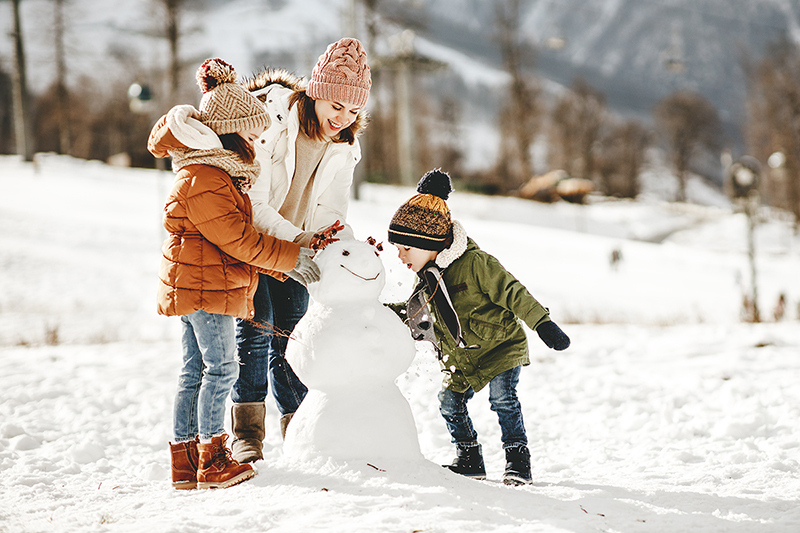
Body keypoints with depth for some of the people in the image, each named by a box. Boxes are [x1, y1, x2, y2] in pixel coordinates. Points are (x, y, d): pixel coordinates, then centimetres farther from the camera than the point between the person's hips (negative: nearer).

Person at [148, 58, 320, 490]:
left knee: (195, 371, 11)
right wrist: (292, 258, -11)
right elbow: (238, 240, -19)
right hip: (205, 287, -11)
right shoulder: (204, 180, -19)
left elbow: (235, 234, 23)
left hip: (192, 287, 11)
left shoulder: (208, 170, 16)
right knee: (221, 367, -6)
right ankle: (212, 460, -2)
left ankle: (185, 459, 16)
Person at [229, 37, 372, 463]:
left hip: (296, 248, 5)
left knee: (288, 338, 2)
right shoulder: (268, 122, -24)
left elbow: (330, 213, -4)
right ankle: (246, 435, -7)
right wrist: (299, 241, -37)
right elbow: (252, 205, -26)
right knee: (256, 329, -16)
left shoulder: (343, 147, -5)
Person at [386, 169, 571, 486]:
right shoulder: (427, 277, 2)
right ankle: (469, 458, 12)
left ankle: (518, 458, -10)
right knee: (450, 401, -3)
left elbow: (511, 292, -20)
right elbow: (414, 315, 17)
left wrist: (542, 323, -24)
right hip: (461, 357, 7)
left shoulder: (474, 263, -22)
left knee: (501, 396, -21)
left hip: (503, 344, -7)